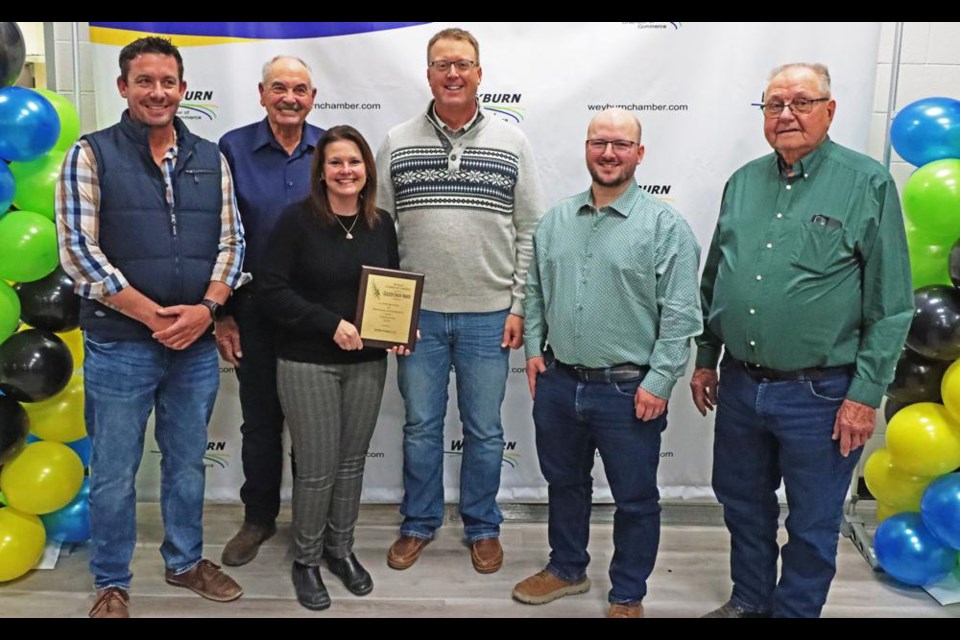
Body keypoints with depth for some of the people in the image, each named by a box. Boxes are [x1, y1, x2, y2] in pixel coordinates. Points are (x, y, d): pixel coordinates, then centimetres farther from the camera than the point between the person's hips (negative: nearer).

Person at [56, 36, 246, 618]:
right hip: (119, 345, -3)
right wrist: (153, 316, -15)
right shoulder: (92, 155, -3)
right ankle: (111, 582, 27)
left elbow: (231, 241, 5)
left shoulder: (211, 159, 8)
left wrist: (205, 309, -11)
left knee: (188, 462, 17)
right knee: (115, 472, 9)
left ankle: (186, 560, 36)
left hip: (198, 344, 4)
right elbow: (78, 249, -10)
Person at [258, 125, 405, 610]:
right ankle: (306, 560, 23)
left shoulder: (381, 224, 5)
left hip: (367, 363, 4)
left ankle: (341, 549, 34)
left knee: (352, 461, 14)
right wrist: (330, 323, -21)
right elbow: (271, 292, -14)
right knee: (317, 468, 1)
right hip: (307, 364, -4)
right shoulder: (297, 220, -10)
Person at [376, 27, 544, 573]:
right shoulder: (397, 143, 2)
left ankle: (483, 527, 29)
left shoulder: (512, 143, 0)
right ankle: (419, 523, 31)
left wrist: (519, 307, -4)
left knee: (485, 430, 10)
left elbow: (530, 232, 1)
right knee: (421, 426, 12)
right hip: (416, 314, 1)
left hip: (489, 316, -1)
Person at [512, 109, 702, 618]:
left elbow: (681, 313, -11)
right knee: (563, 483, 21)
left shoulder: (665, 225, -9)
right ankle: (567, 568, 42)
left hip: (629, 391, -4)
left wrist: (659, 380, -14)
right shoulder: (556, 219, 7)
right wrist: (534, 347, 7)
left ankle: (627, 596, 30)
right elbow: (535, 290, 14)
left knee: (635, 499, 10)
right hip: (557, 384, 5)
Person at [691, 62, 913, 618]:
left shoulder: (868, 184, -8)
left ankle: (794, 610, 33)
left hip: (820, 394, -5)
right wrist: (705, 359, 13)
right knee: (743, 503, 20)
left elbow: (892, 305, -10)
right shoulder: (743, 182, 7)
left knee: (812, 524, 11)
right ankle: (750, 599, 42)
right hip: (739, 384, 5)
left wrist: (866, 394, -12)